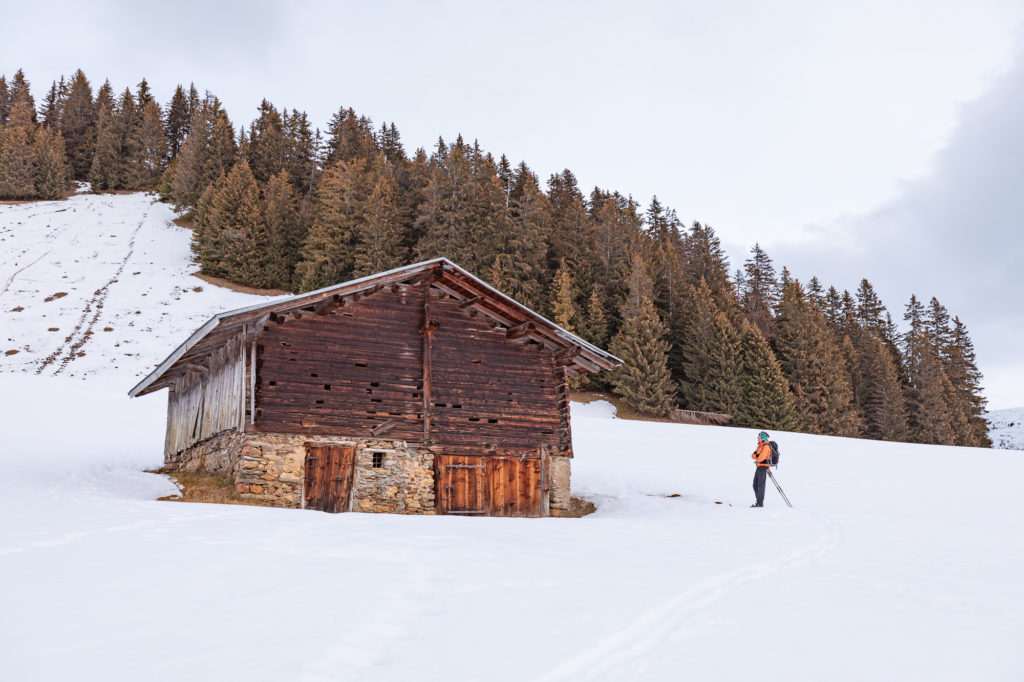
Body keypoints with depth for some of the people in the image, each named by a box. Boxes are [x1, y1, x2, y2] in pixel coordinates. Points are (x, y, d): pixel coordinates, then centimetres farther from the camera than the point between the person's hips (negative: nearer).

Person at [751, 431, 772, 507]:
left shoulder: (766, 446, -15)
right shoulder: (760, 446, 15)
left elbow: (760, 458, -21)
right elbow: (753, 456, 13)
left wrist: (755, 456, -1)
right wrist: (757, 456, -8)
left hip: (763, 467, -9)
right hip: (758, 467, 9)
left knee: (761, 485, -7)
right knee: (755, 485, 12)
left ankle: (760, 503, -3)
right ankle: (758, 502, 19)